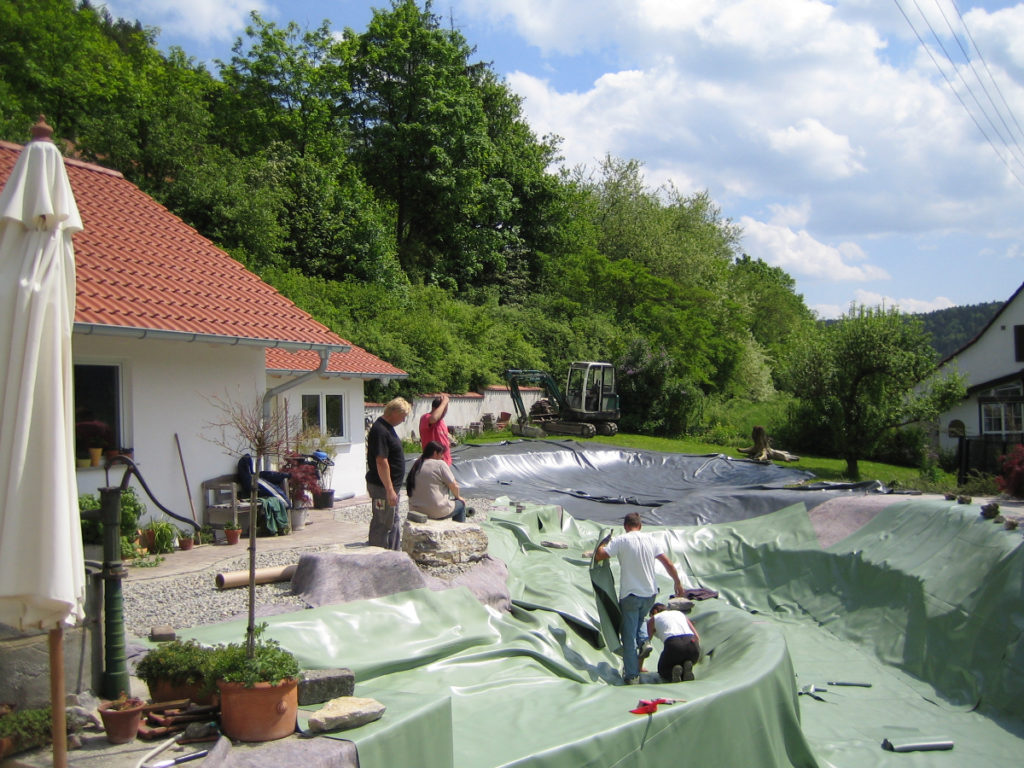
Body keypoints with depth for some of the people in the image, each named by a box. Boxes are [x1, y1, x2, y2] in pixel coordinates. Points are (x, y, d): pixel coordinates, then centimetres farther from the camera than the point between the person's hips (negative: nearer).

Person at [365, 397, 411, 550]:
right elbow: (381, 462, -26)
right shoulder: (380, 431, -22)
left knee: (393, 522, 18)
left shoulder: (387, 427, 11)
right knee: (382, 524, -2)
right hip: (382, 487, -11)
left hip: (391, 486, 11)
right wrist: (389, 490, -26)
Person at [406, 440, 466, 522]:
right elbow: (454, 486, -9)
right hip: (436, 511, -7)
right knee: (461, 503, 17)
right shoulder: (440, 464, -11)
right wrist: (457, 496, 11)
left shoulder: (416, 465, 8)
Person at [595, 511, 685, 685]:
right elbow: (668, 564, 8)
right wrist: (677, 582, 22)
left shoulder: (621, 540, -9)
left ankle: (632, 675, 6)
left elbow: (599, 556, -13)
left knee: (629, 636, 5)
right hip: (650, 594, 4)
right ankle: (644, 641, 4)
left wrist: (604, 543, 7)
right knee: (641, 619, 32)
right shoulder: (650, 540, 4)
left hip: (630, 594, -4)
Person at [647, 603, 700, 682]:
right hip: (692, 644, 3)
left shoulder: (653, 619, 24)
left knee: (663, 670, 25)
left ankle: (675, 670, -8)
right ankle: (687, 666, -2)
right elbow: (697, 637, 26)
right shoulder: (681, 613, 33)